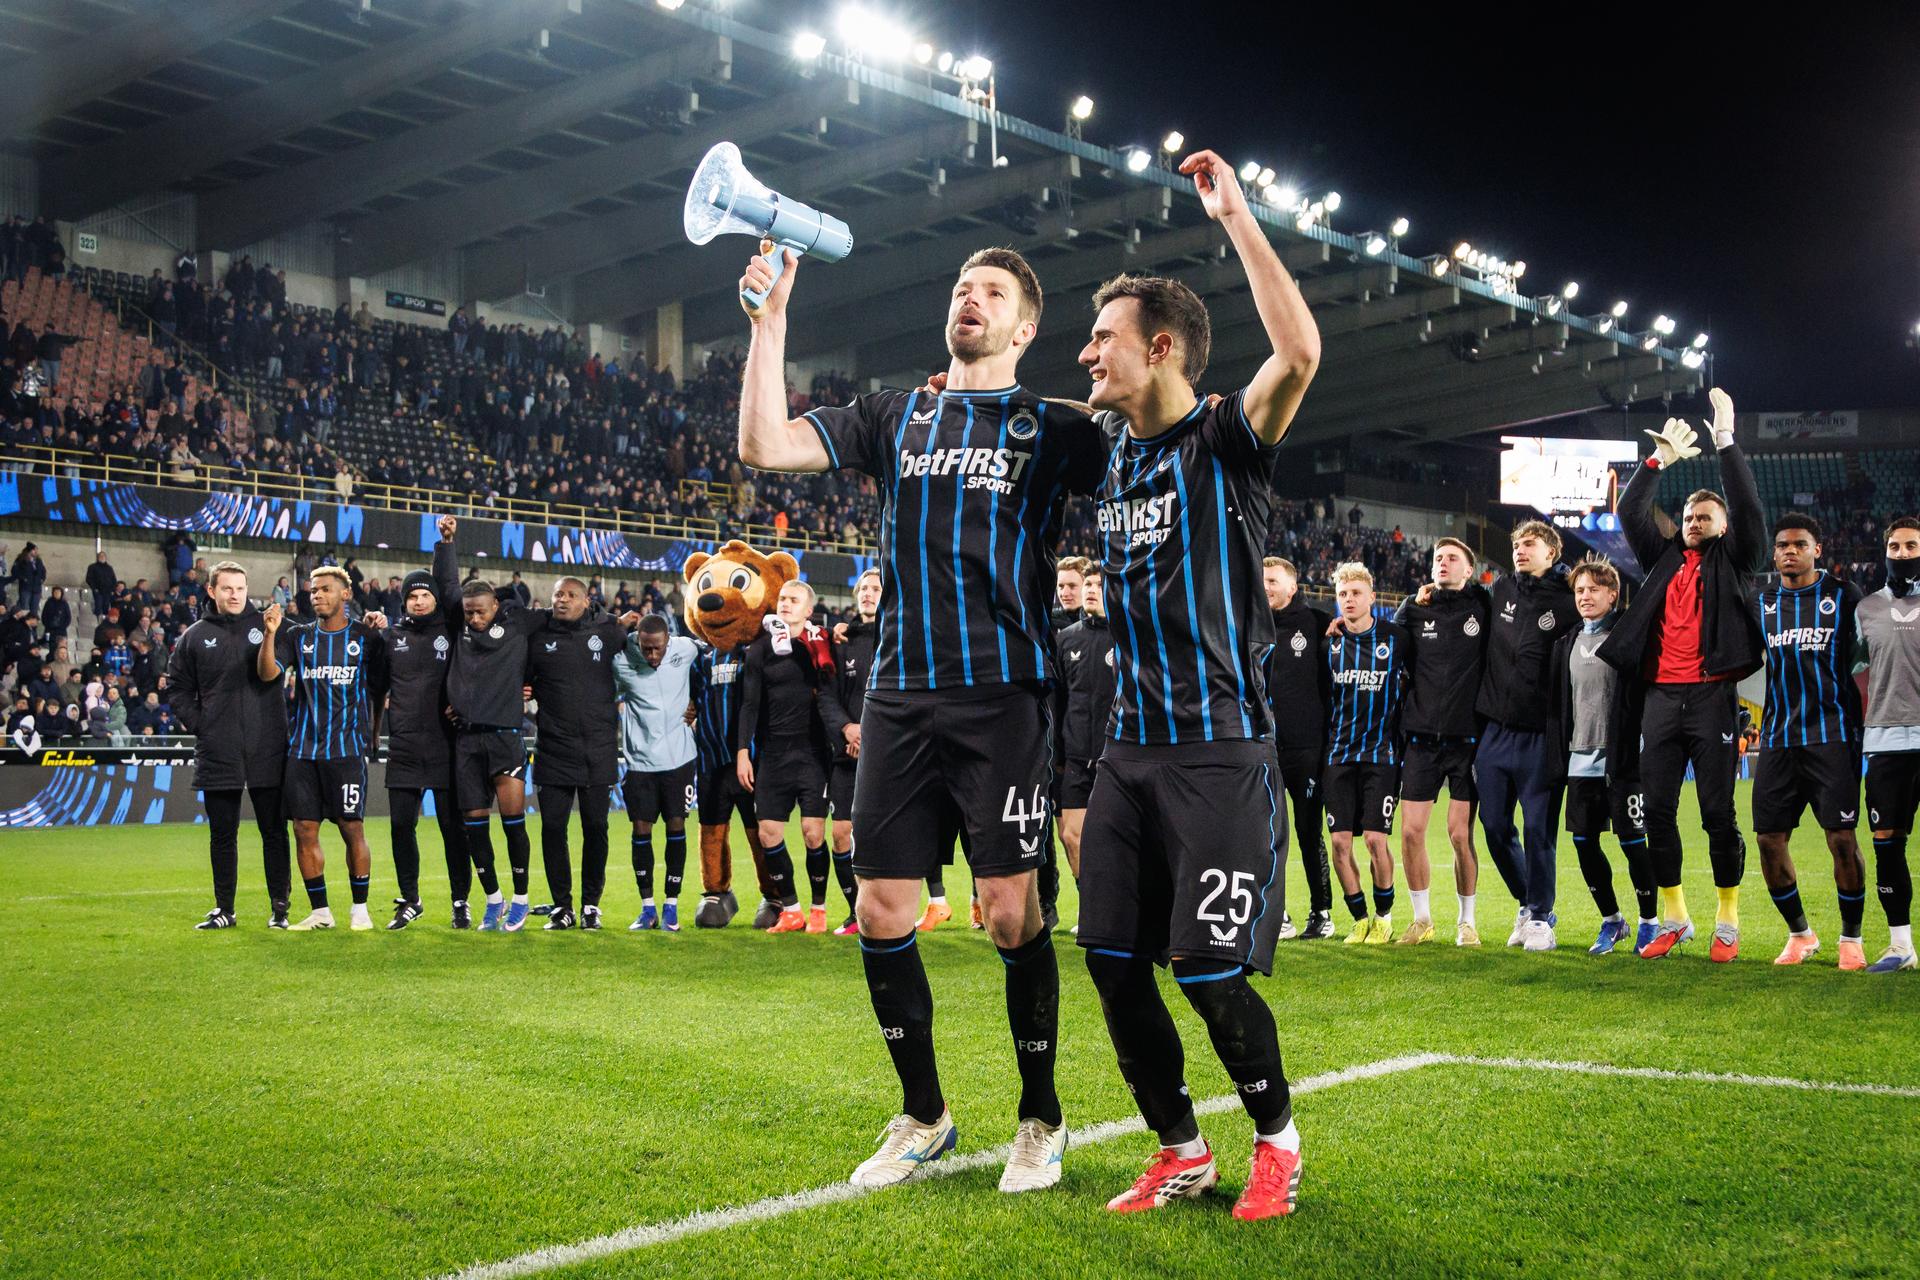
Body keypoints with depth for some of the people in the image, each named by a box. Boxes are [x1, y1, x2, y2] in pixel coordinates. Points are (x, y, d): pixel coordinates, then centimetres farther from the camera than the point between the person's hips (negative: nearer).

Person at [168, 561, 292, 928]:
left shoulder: (266, 626, 3)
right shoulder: (195, 636, 8)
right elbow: (177, 688, 13)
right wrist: (198, 725, 4)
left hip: (266, 750, -2)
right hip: (217, 753, 2)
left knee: (274, 831, 3)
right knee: (222, 835, 8)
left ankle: (279, 908, 10)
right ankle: (223, 910, 17)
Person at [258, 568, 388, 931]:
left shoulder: (367, 638, 4)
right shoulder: (298, 636, 10)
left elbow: (379, 691, 11)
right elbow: (267, 673, -3)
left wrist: (373, 732, 10)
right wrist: (270, 633, -15)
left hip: (347, 748, -3)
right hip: (303, 748, 3)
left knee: (352, 829, -3)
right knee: (305, 830, 3)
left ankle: (359, 909, 10)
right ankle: (320, 912, 13)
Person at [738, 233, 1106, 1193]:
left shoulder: (1051, 428, 7)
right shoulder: (894, 418, 14)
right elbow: (764, 447, 4)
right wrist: (769, 319, -1)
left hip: (1003, 698, -3)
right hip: (900, 698, 3)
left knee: (1011, 914, -4)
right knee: (880, 914, 4)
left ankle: (1040, 1120, 16)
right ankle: (922, 1115, 22)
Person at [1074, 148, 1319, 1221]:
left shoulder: (1226, 440, -7)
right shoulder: (1111, 455, 13)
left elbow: (1300, 351, -28)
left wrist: (1235, 214, -22)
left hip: (1221, 750, -7)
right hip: (1132, 749, 7)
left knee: (1209, 971, -6)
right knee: (1114, 961, 6)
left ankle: (1278, 1137, 21)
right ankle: (1181, 1152, 23)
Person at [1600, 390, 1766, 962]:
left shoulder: (1732, 560, 8)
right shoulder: (1664, 558, 17)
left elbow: (1747, 507, -5)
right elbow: (1630, 513, 11)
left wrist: (1725, 440, -6)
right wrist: (1660, 458, 8)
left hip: (1712, 696, -4)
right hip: (1662, 697, 4)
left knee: (1718, 811, -3)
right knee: (1658, 811, 4)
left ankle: (1728, 924, 6)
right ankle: (1674, 920, 14)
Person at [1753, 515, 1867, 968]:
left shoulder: (1843, 597, 1)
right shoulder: (1762, 603, 11)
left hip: (1832, 737, -4)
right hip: (1778, 739, 4)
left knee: (1842, 837, -7)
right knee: (1768, 838, 1)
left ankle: (1851, 938, 10)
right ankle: (1799, 933, 19)